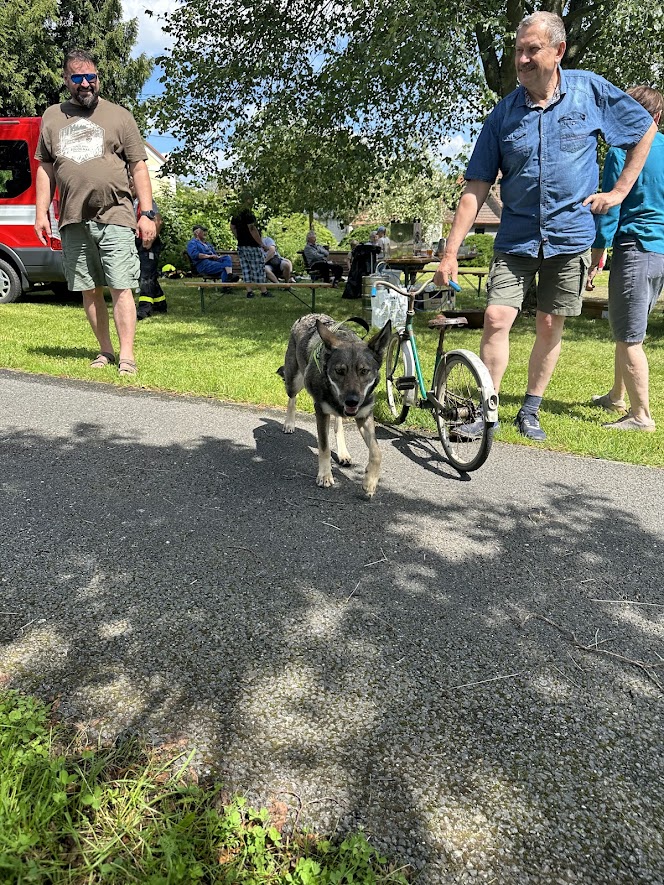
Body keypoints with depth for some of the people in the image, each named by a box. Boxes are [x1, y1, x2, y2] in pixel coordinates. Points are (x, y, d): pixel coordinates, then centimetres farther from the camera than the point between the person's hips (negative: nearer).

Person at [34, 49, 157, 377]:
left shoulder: (119, 116, 9)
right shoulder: (52, 117, 17)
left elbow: (139, 167, 5)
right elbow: (45, 168, 17)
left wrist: (147, 213, -4)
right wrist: (41, 212, 8)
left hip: (115, 218, -3)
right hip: (72, 221, 4)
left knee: (120, 288, -9)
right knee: (89, 290, 6)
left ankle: (126, 356, -8)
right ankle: (105, 351, 15)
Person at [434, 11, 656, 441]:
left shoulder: (591, 90, -1)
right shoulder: (503, 113, 0)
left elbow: (646, 130, 11)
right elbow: (476, 188, -3)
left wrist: (620, 190, 3)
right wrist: (451, 252, -10)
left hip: (570, 235, 0)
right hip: (516, 239, 1)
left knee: (550, 326, 5)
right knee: (496, 318, -12)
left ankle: (530, 411, 20)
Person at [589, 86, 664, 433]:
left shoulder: (621, 151, -6)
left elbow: (609, 208, -11)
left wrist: (597, 254, -6)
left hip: (634, 249, -8)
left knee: (629, 338, -5)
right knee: (625, 329, 20)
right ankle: (616, 397, 32)